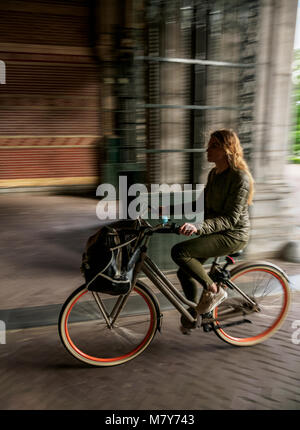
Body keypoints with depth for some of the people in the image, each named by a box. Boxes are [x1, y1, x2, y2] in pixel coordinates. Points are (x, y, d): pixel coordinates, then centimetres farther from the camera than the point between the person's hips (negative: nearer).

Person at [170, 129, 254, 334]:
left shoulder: (239, 177, -18)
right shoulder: (213, 174, 9)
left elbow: (230, 218, -24)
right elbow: (202, 203, 17)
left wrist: (198, 227, -37)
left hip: (233, 235, -9)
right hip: (215, 232, 9)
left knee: (179, 252, -24)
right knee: (185, 272, 7)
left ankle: (214, 290, -7)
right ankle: (193, 316, 27)